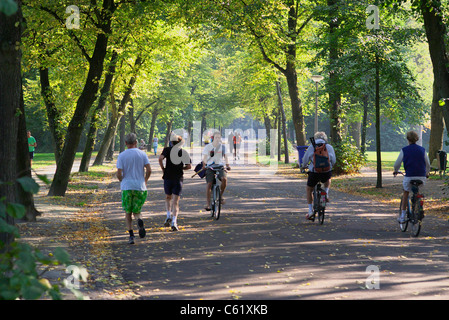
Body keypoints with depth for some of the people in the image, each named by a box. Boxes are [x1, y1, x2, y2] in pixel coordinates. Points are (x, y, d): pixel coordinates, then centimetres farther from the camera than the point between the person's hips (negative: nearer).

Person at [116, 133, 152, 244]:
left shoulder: (121, 156, -2)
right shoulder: (142, 154, 1)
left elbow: (119, 174, -8)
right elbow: (149, 170, -6)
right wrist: (145, 181, 11)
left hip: (126, 186, -1)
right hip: (140, 187, 1)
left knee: (128, 212, 11)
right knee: (137, 211, 13)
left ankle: (131, 235, -1)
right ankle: (139, 220, -22)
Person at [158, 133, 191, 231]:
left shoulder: (167, 150, 1)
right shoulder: (184, 152, 4)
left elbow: (160, 158, -17)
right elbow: (189, 166, -1)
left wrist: (163, 169, -3)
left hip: (168, 176, 0)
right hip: (179, 178, 0)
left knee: (168, 198, 23)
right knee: (175, 202, -1)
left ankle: (169, 216, 6)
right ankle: (174, 221, -16)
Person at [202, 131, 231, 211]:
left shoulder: (223, 147, 7)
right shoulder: (208, 147, 3)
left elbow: (225, 156, 6)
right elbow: (205, 157, -4)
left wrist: (227, 165, -11)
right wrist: (204, 165, -22)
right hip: (210, 167, -1)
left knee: (224, 178, -28)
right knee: (209, 184, -12)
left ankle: (221, 195, -6)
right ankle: (208, 204, -9)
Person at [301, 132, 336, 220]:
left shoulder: (311, 147, 4)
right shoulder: (329, 147, 6)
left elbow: (305, 160, 7)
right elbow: (333, 161, 9)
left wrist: (304, 166, 30)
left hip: (314, 173, -1)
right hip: (326, 173, 2)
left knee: (308, 189, 22)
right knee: (328, 179, 40)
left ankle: (310, 211, 16)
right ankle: (326, 194, 20)